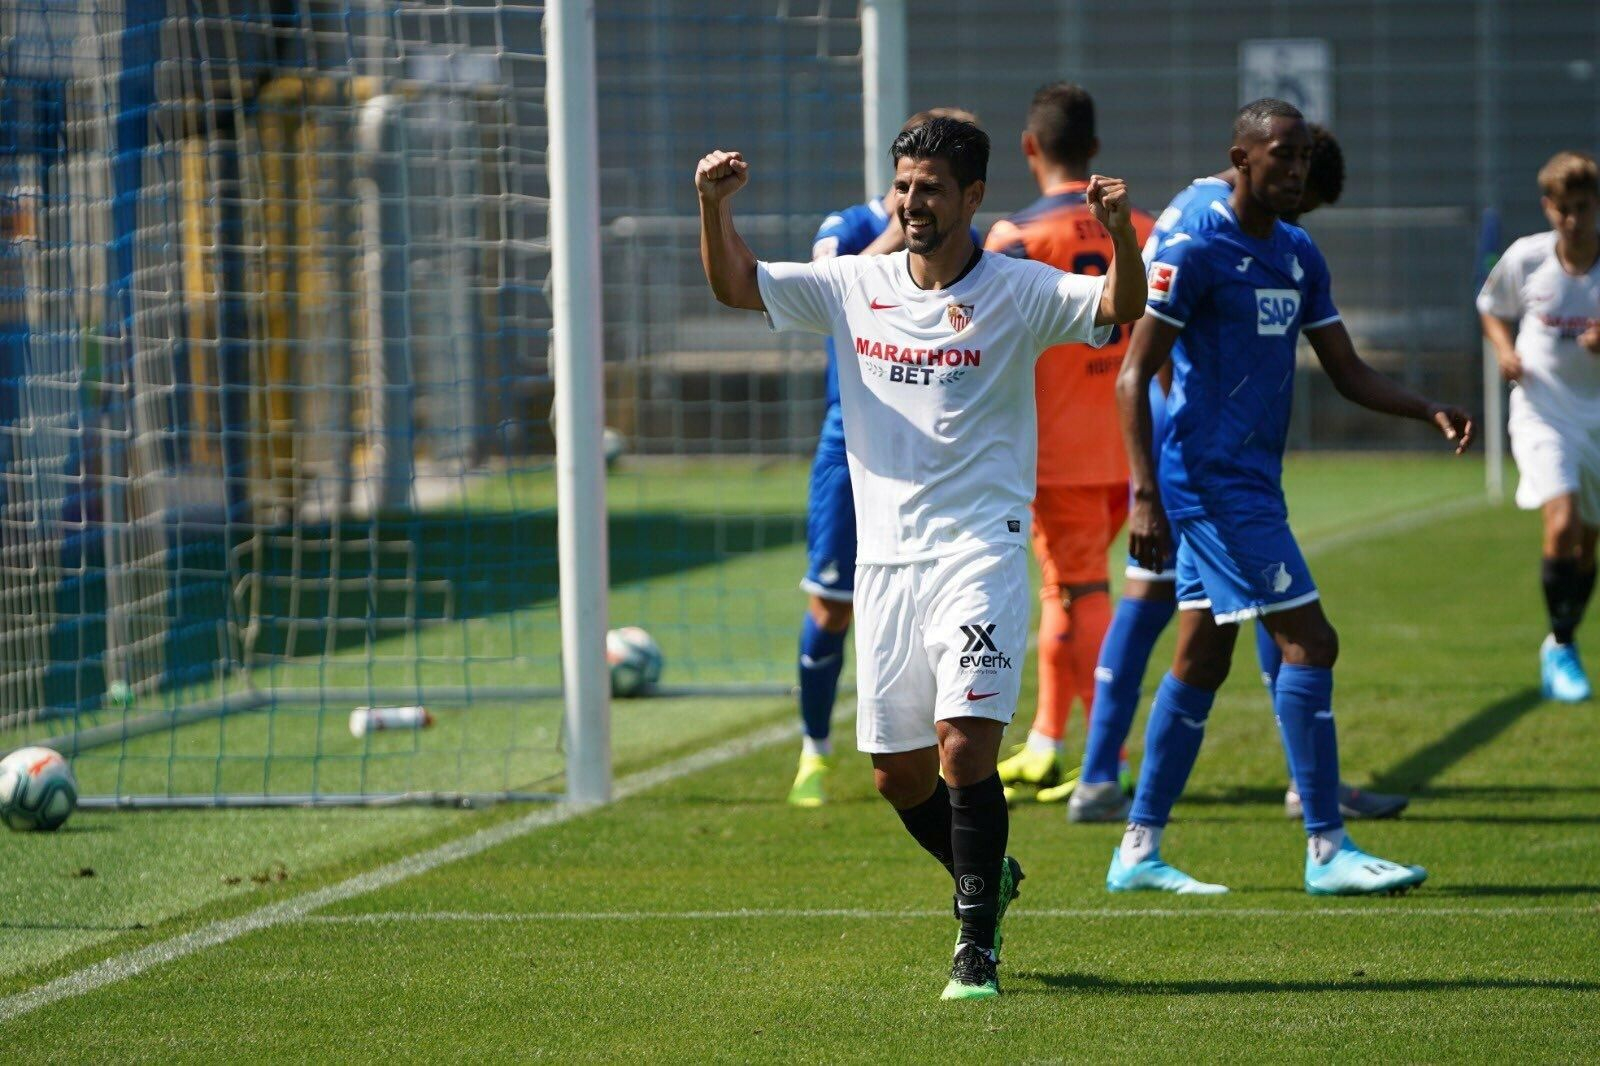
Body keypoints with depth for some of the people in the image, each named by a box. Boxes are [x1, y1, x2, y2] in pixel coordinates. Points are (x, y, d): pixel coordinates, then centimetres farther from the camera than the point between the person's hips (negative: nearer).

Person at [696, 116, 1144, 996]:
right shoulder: (854, 287, 8)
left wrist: (1120, 231, -34)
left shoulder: (1017, 292, -2)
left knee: (964, 748, -17)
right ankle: (987, 878, 34)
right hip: (885, 559, 5)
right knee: (897, 772, 7)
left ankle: (977, 946, -7)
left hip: (980, 553, -5)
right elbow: (735, 285, 8)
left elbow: (1120, 308, -15)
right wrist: (713, 205, -9)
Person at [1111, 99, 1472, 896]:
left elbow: (1347, 372, 17)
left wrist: (1430, 412, 0)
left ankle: (1138, 852, 14)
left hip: (1252, 481, 9)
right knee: (1308, 643, -12)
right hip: (1213, 479, -9)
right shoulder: (1195, 252, -12)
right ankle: (1327, 852, -9)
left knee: (1201, 658, 10)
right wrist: (1145, 495, -21)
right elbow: (1134, 376, -13)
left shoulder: (1298, 256, 13)